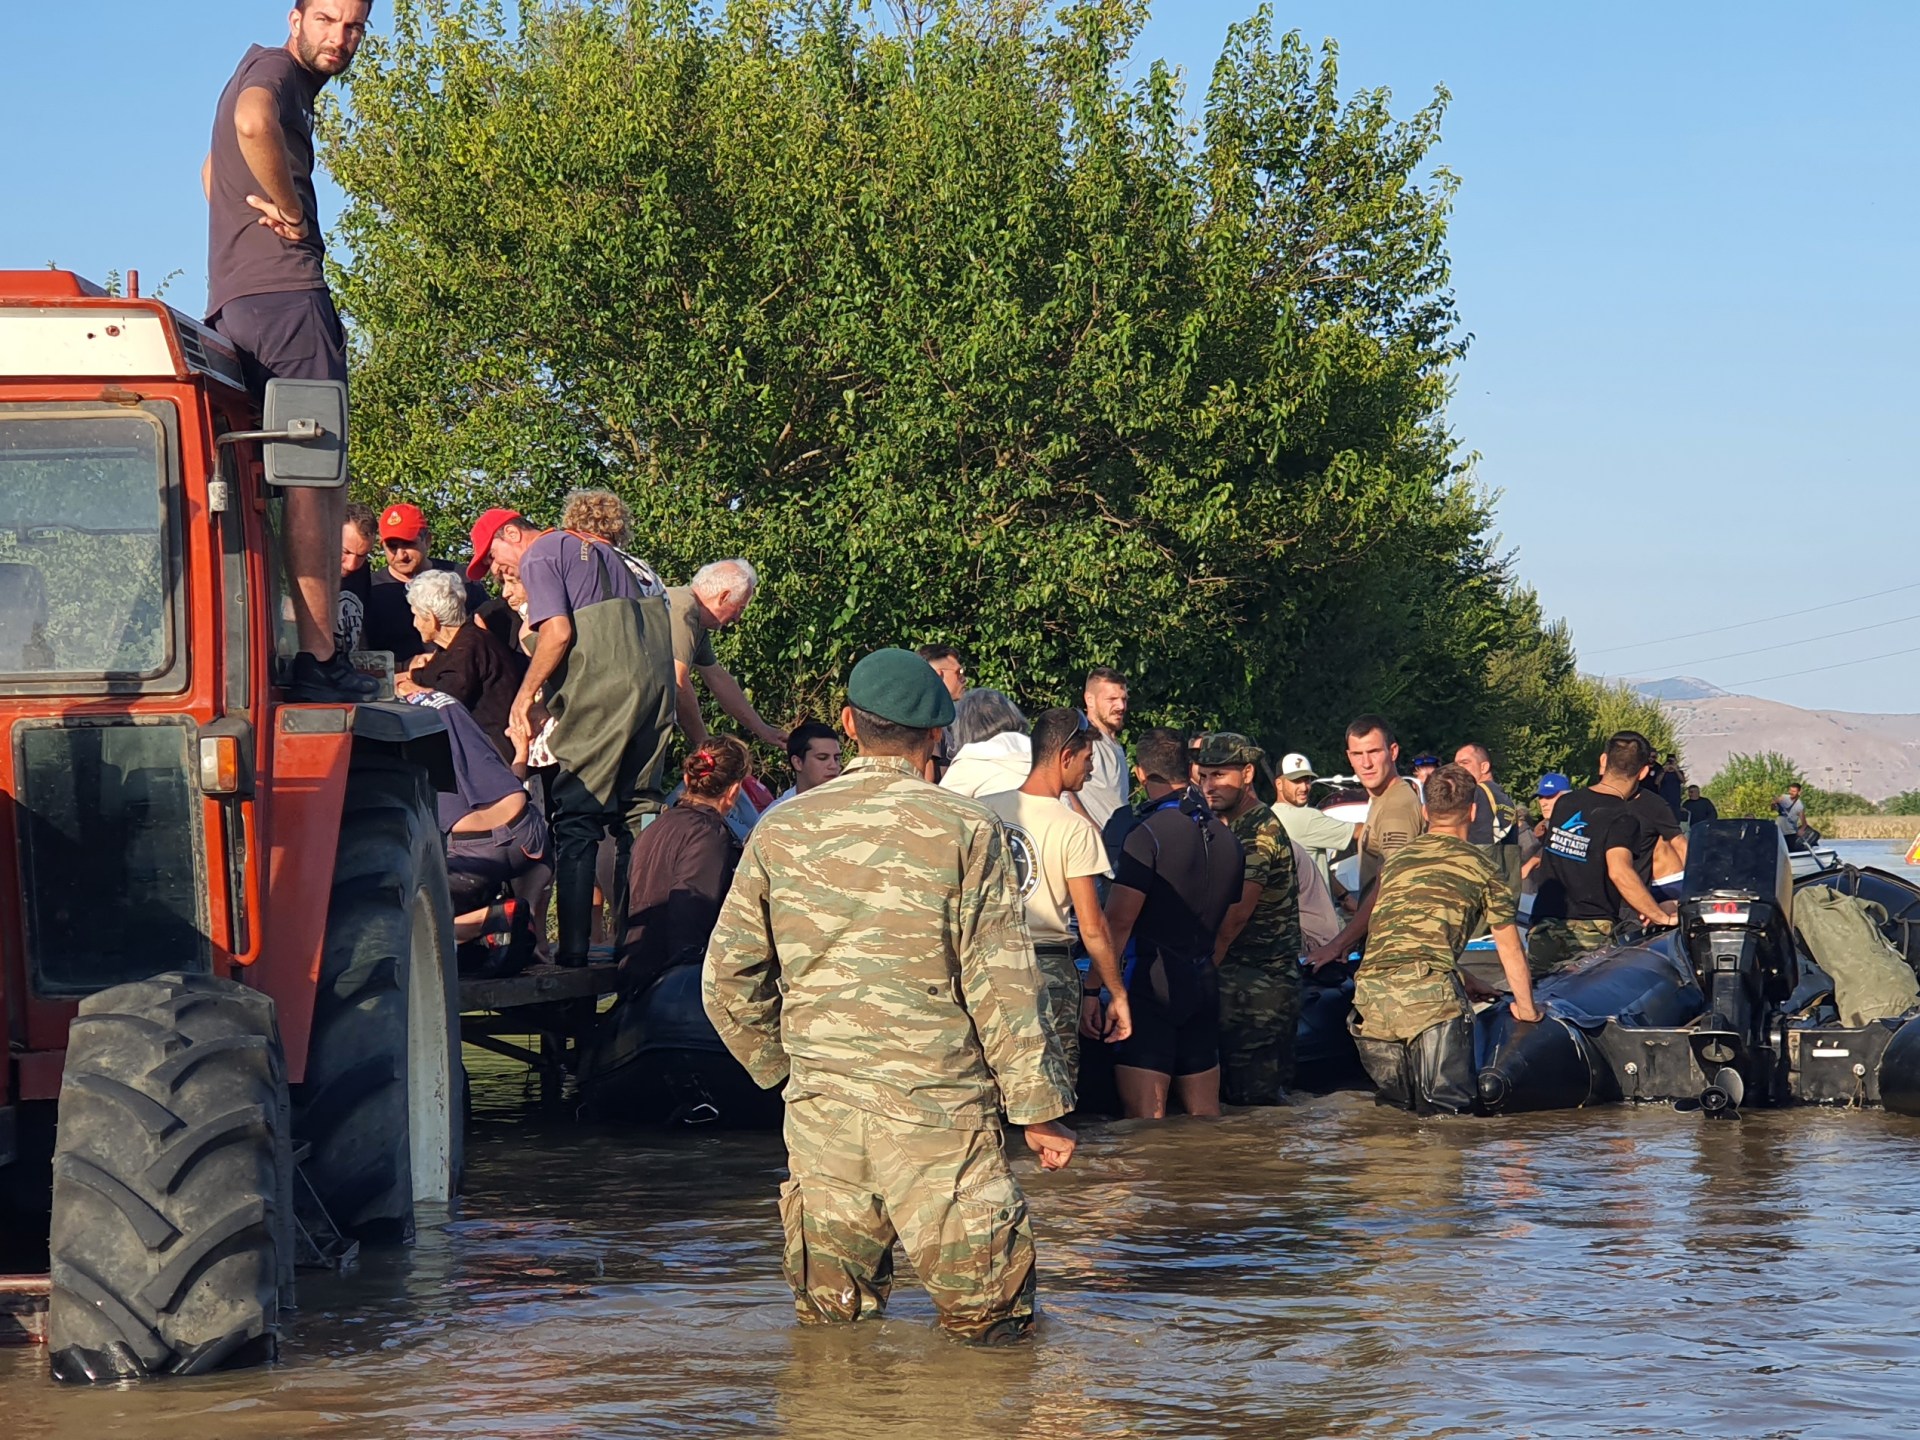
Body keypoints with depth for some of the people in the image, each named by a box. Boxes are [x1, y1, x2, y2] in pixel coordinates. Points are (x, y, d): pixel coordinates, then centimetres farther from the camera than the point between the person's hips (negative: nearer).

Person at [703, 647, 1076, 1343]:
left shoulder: (781, 829, 5)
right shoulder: (964, 828, -5)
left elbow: (728, 977, 7)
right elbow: (1002, 981, -6)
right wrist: (1040, 1108, 0)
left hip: (819, 1104, 3)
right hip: (938, 1107, -3)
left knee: (828, 1320, 13)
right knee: (987, 1320, 3)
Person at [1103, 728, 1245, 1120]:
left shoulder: (1148, 834, -12)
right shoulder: (1224, 837, 13)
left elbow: (1118, 921, -17)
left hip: (1150, 985, -8)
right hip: (1204, 984, 8)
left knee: (1144, 1120, -9)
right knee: (1205, 1117, 12)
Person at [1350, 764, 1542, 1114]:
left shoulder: (1395, 860, 27)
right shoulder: (1480, 866, 14)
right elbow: (1509, 948, 23)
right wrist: (1525, 1009, 39)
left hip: (1369, 989, 4)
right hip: (1429, 991, -4)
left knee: (1394, 1109, 14)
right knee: (1451, 1108, -7)